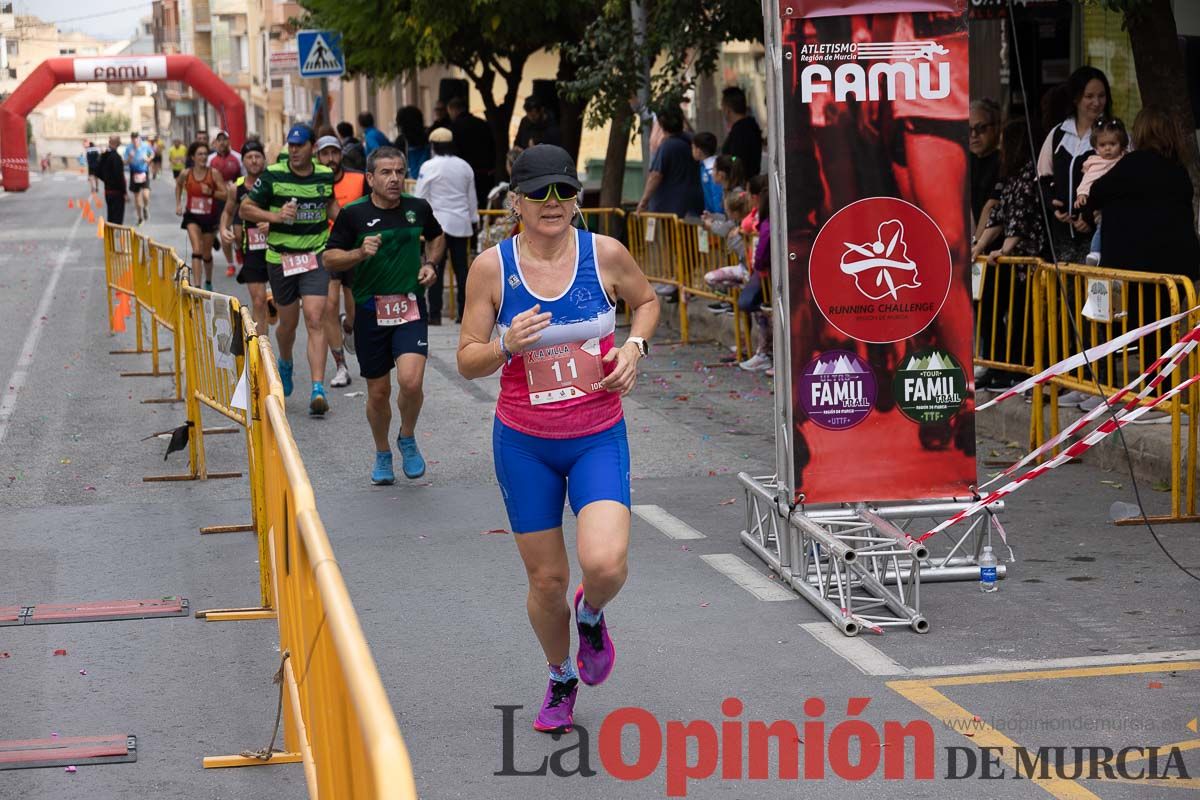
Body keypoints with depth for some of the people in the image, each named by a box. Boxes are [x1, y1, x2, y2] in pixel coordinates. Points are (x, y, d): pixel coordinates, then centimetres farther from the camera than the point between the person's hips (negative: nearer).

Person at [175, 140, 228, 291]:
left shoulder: (214, 173, -10)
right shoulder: (186, 174, -5)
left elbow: (225, 194, -10)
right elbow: (178, 185, 18)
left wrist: (211, 192, -26)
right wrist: (178, 204, 11)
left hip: (210, 217, 1)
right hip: (192, 216, -1)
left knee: (207, 254, 14)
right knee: (197, 250, -18)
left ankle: (208, 283, 39)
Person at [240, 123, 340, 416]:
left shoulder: (326, 175, 2)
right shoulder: (273, 175, -7)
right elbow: (245, 209, -1)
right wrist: (275, 216, -17)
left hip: (315, 256, 0)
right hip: (280, 257, 0)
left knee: (315, 320, -14)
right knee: (288, 322, 12)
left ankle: (318, 389, -18)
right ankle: (285, 364, 46)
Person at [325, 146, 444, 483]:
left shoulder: (418, 208, 2)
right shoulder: (353, 213, -5)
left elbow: (436, 237, 23)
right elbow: (329, 258, -2)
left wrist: (430, 263, 4)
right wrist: (360, 253, -19)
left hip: (410, 307, 0)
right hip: (371, 312, 0)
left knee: (411, 381, -19)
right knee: (378, 392, 8)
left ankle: (408, 438, 10)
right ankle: (383, 455, 32)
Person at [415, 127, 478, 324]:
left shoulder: (429, 167, -7)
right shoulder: (464, 166, 7)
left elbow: (421, 197, -5)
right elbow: (472, 197, 14)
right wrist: (474, 220, 24)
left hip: (439, 222, -4)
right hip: (461, 223, 4)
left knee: (436, 270, -2)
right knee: (461, 268, 7)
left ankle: (435, 314, -4)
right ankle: (464, 312, 8)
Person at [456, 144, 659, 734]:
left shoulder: (605, 255, -7)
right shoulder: (491, 267, -8)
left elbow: (646, 301, 14)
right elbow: (468, 361, -3)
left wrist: (634, 347, -5)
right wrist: (506, 345, -24)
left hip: (599, 438, 0)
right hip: (523, 442, 1)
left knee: (605, 563, -21)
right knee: (547, 580, 8)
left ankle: (591, 616, 17)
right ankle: (561, 679, 38)